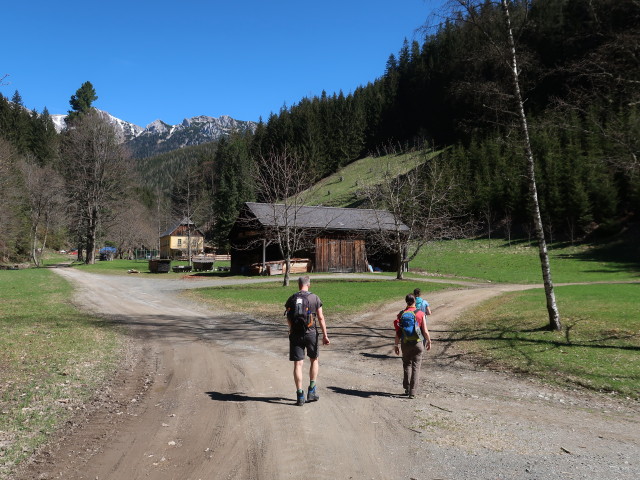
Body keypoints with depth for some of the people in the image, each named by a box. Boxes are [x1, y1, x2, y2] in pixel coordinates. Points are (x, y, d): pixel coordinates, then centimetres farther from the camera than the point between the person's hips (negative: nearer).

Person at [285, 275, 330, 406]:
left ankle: (300, 395, 2)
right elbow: (320, 318, -3)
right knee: (314, 360, 19)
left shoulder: (292, 299, 1)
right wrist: (325, 335, 1)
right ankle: (312, 391, 17)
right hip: (311, 334, 0)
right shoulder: (315, 298, -2)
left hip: (296, 334, 0)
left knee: (298, 364, 4)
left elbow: (289, 319, 7)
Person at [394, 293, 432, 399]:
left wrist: (396, 345, 7)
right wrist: (429, 342, 10)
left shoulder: (401, 314, -4)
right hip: (418, 343, -1)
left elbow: (398, 332, -3)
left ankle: (407, 388, 20)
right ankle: (413, 392, 4)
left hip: (406, 344, 1)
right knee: (416, 367, 6)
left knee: (407, 365, 19)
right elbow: (425, 331, -6)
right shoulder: (420, 313, -7)